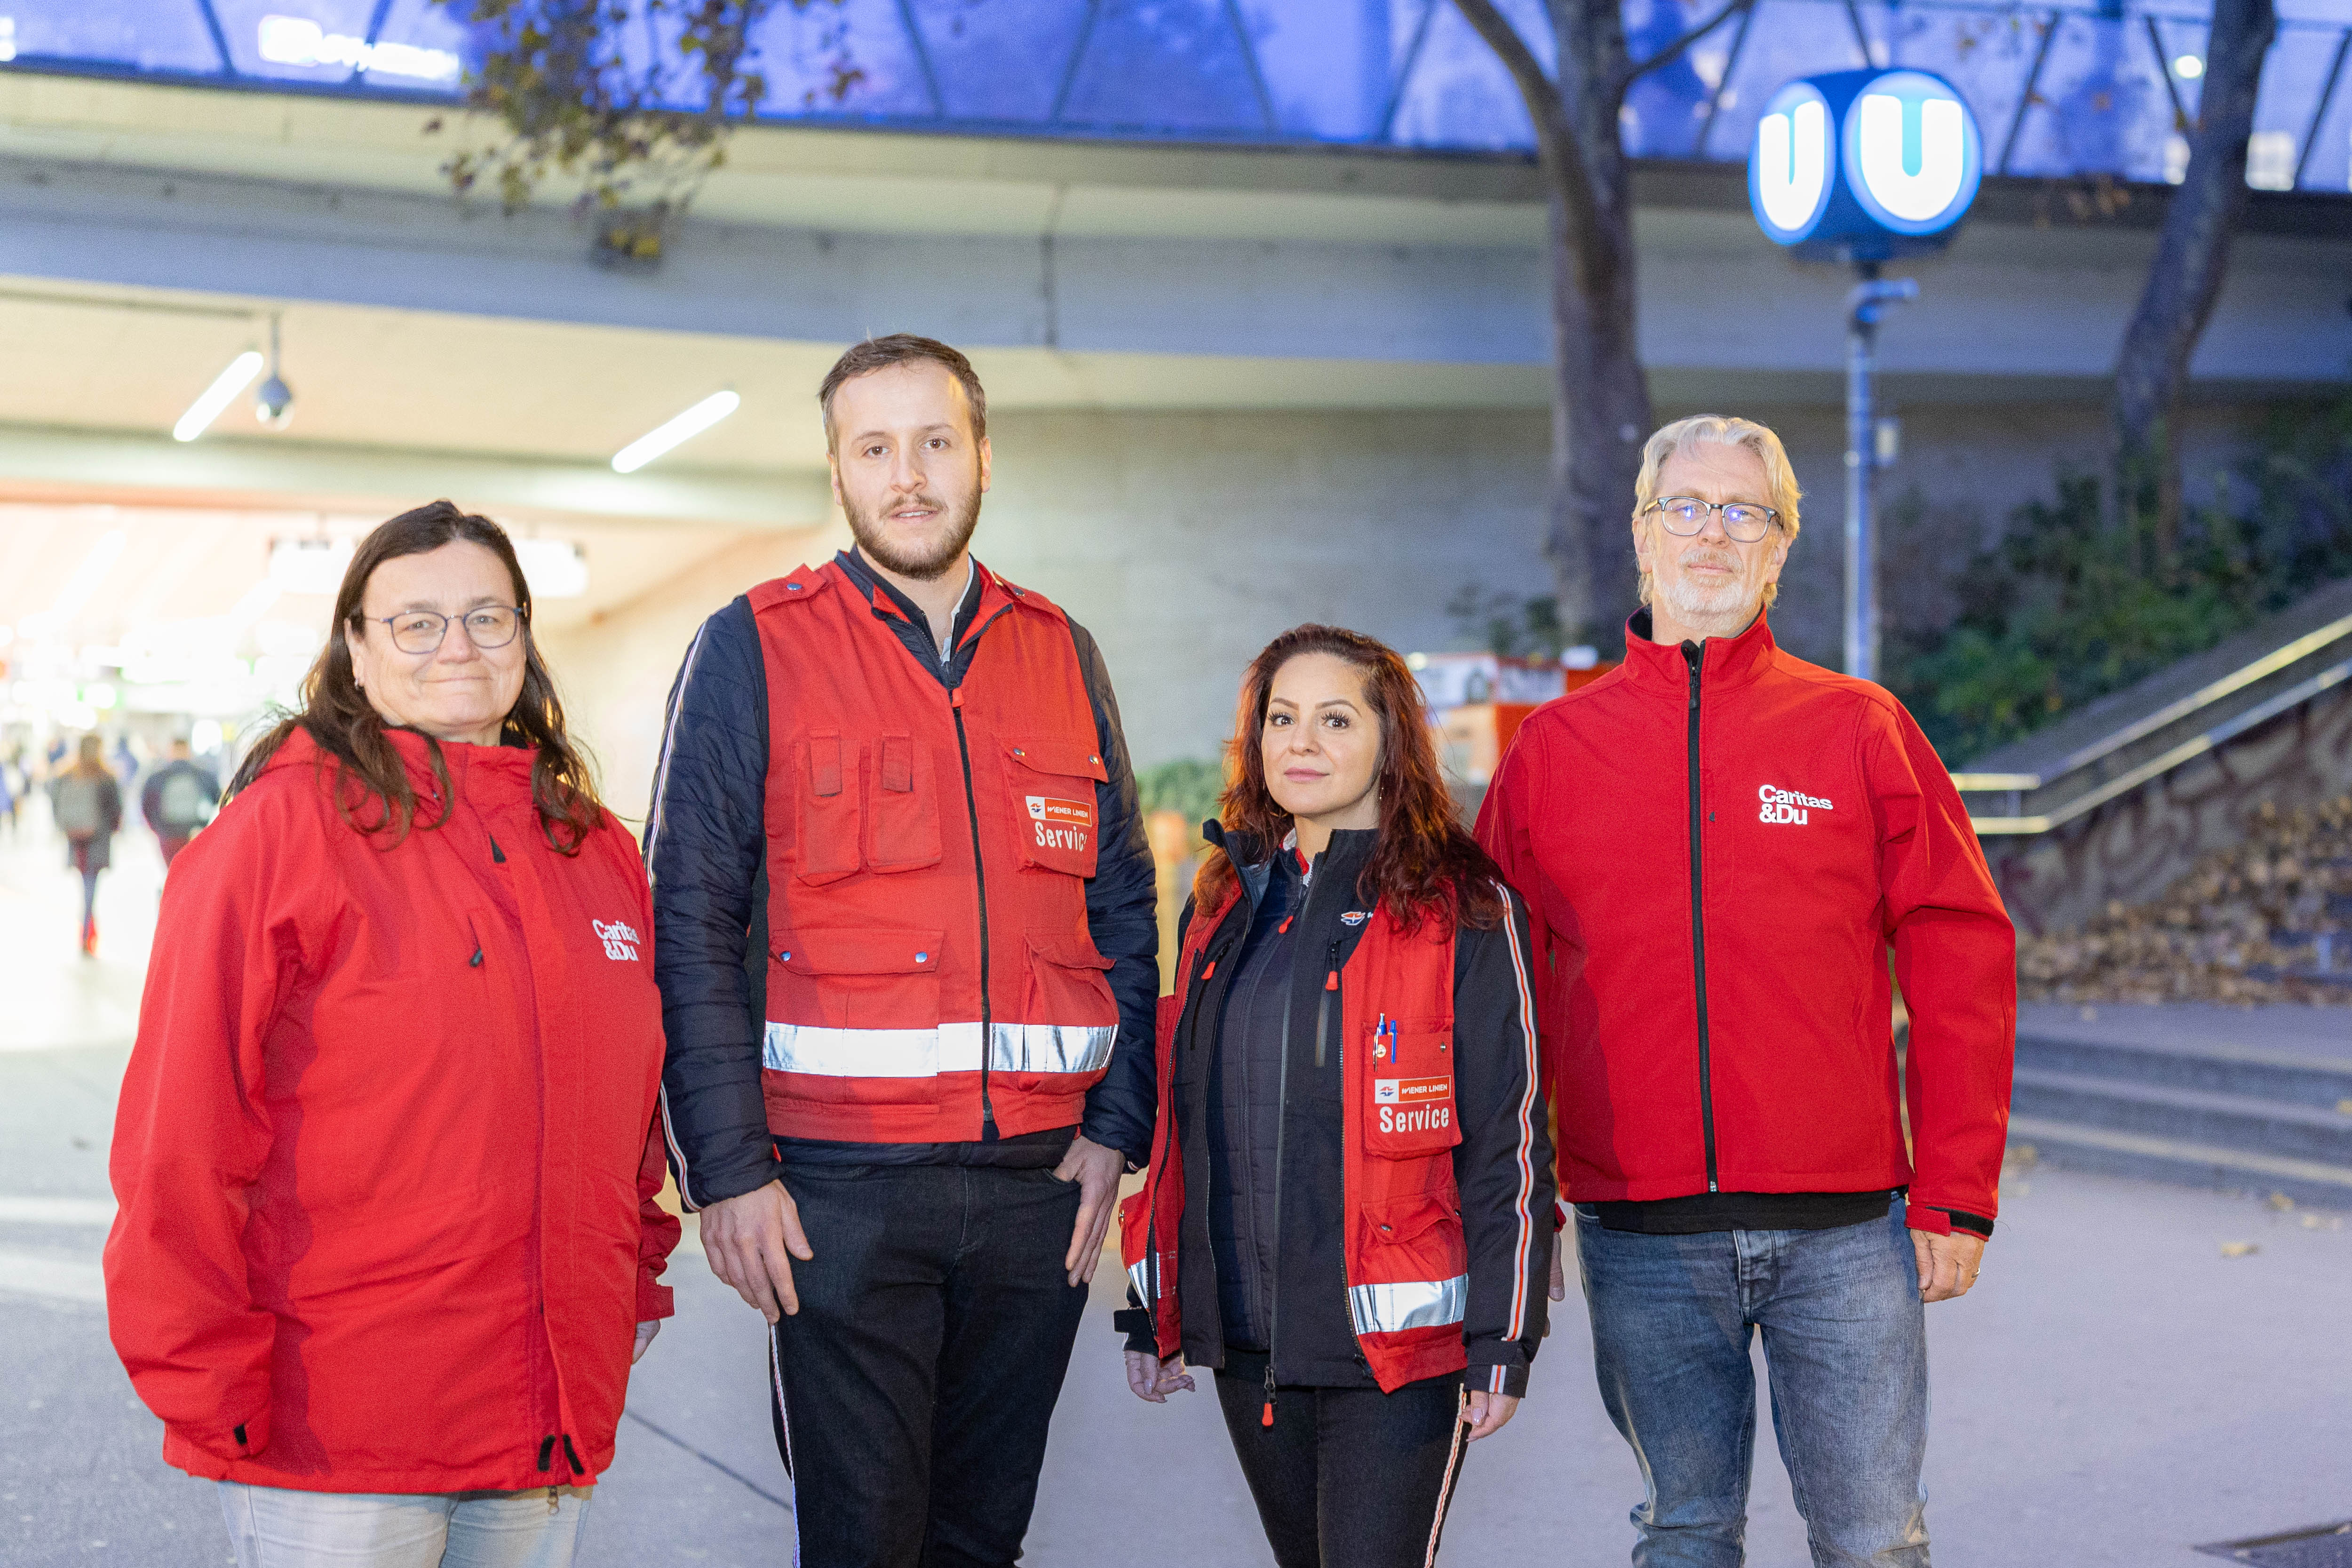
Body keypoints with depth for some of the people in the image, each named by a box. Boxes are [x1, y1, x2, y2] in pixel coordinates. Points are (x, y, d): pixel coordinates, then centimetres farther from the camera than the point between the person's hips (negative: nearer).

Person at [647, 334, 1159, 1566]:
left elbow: (1123, 909, 13)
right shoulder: (754, 650, -1)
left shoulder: (1061, 655, 11)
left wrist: (1114, 1131, 3)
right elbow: (690, 929, -5)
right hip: (839, 1185, -4)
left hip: (1039, 1183, 4)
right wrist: (726, 1170, -11)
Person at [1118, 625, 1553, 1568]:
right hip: (1244, 1343, 5)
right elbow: (1178, 1121, 17)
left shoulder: (1462, 909, -5)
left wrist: (1501, 1343, -10)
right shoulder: (1227, 904, 11)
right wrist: (1154, 1310, 15)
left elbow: (1508, 1141, -7)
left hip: (1394, 1344, -5)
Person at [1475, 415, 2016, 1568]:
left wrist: (1957, 1196, -2)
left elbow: (1961, 961, 2)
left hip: (1844, 1225, -1)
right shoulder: (1552, 750, 6)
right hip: (1639, 1241, 1)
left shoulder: (1859, 728, 4)